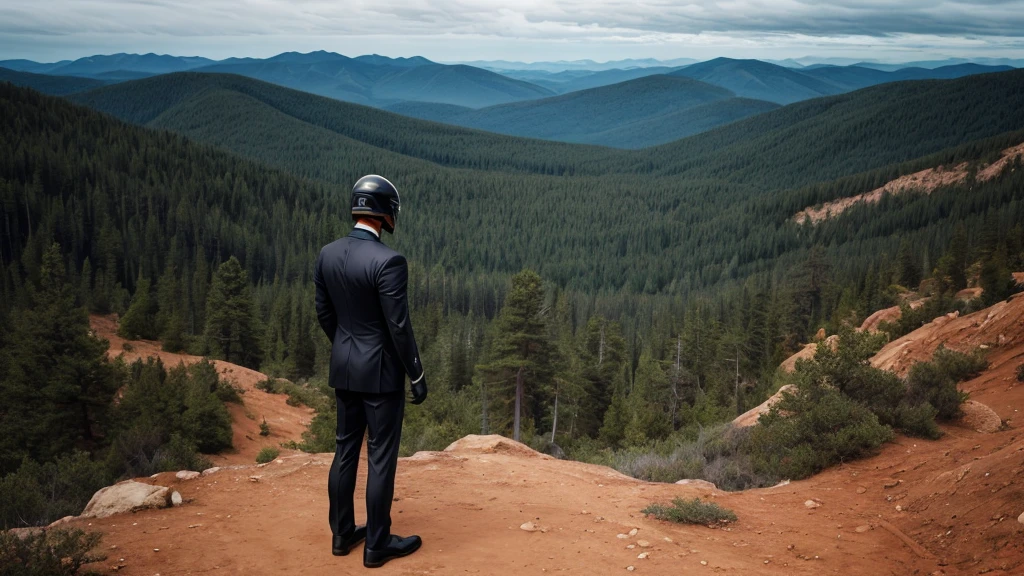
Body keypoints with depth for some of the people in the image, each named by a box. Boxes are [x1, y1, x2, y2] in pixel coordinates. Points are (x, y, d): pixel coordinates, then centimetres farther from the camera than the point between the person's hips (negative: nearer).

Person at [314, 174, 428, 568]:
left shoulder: (327, 254, 0)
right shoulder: (388, 261, -22)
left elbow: (323, 313, 9)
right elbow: (399, 326, -19)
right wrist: (417, 376, -9)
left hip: (344, 368, 7)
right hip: (380, 372, -7)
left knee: (346, 450, 17)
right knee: (381, 458, 4)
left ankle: (342, 534, 29)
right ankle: (377, 545, 16)